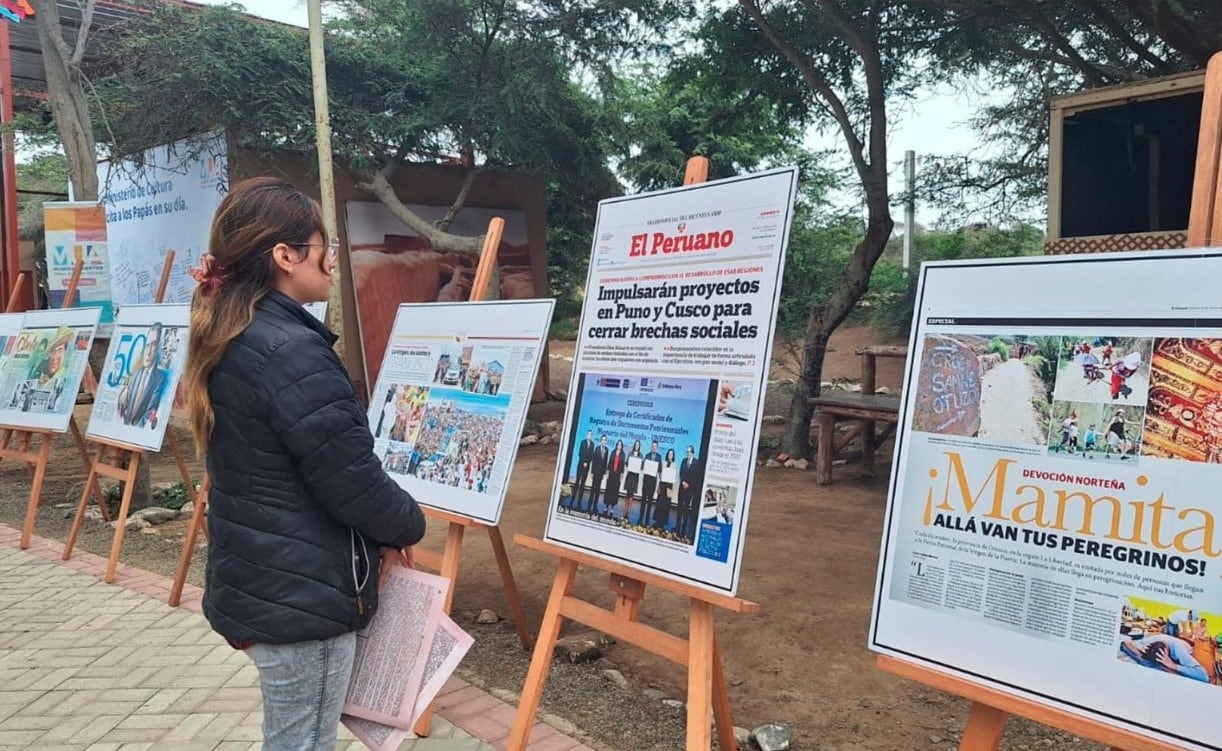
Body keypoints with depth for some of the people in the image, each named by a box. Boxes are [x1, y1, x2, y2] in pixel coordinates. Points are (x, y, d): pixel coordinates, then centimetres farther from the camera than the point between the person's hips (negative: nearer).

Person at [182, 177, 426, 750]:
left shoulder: (226, 341, 7)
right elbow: (354, 481, -22)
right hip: (300, 596, -9)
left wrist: (373, 537, 8)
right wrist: (406, 526, 0)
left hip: (253, 581, 9)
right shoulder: (292, 352, -24)